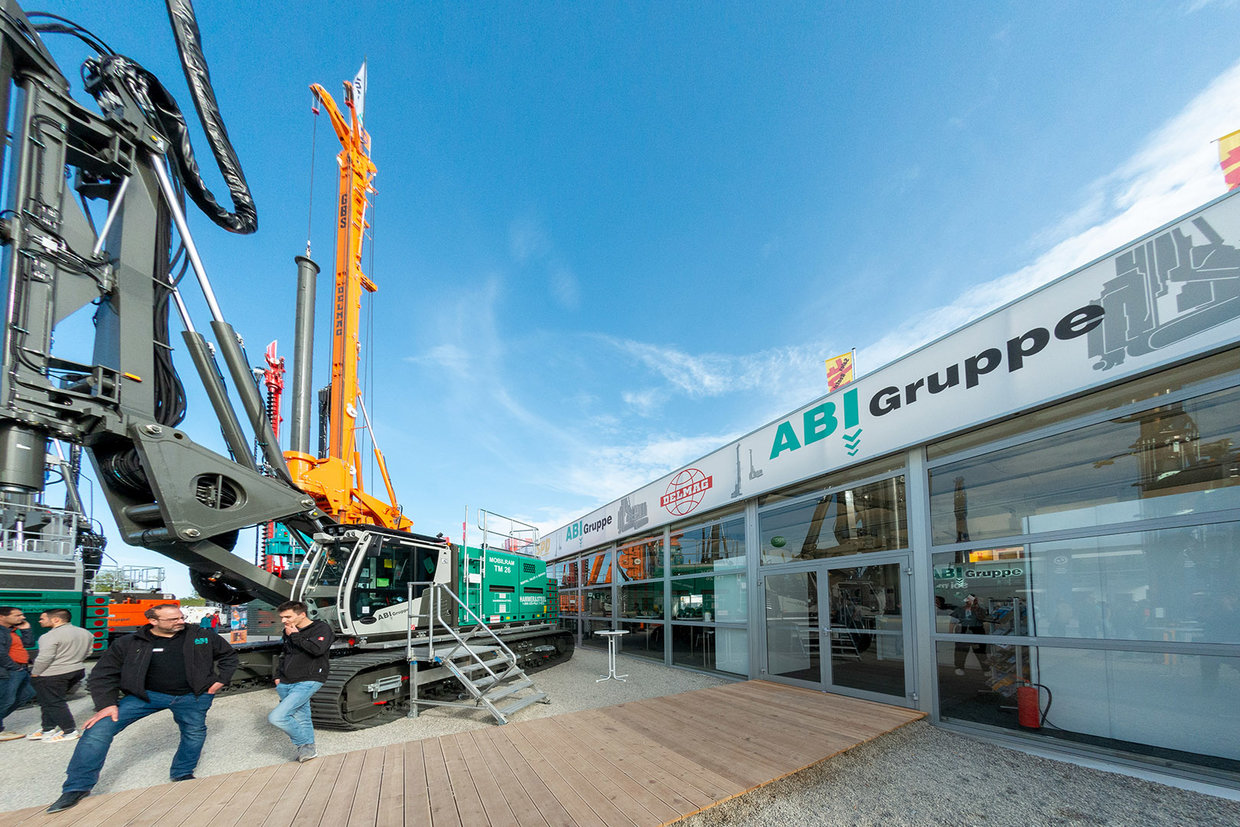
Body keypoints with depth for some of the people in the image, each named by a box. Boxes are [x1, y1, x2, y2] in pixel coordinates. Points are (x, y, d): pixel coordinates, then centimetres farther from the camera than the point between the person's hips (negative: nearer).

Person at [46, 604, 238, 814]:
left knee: (195, 733, 7)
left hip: (192, 697, 1)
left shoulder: (202, 638, -3)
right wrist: (107, 704, -12)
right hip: (147, 694, -1)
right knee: (98, 729, -10)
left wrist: (221, 680, -2)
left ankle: (182, 775, 33)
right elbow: (104, 673, -1)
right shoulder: (129, 644, -6)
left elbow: (229, 655, 9)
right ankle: (77, 787, 2)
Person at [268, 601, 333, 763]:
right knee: (301, 718, 9)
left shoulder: (321, 628, -9)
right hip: (286, 683, 7)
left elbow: (317, 649, -26)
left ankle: (303, 743, 2)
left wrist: (295, 636, -16)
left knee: (277, 716, -16)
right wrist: (278, 676, 17)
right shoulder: (288, 632, 14)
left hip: (307, 682, -7)